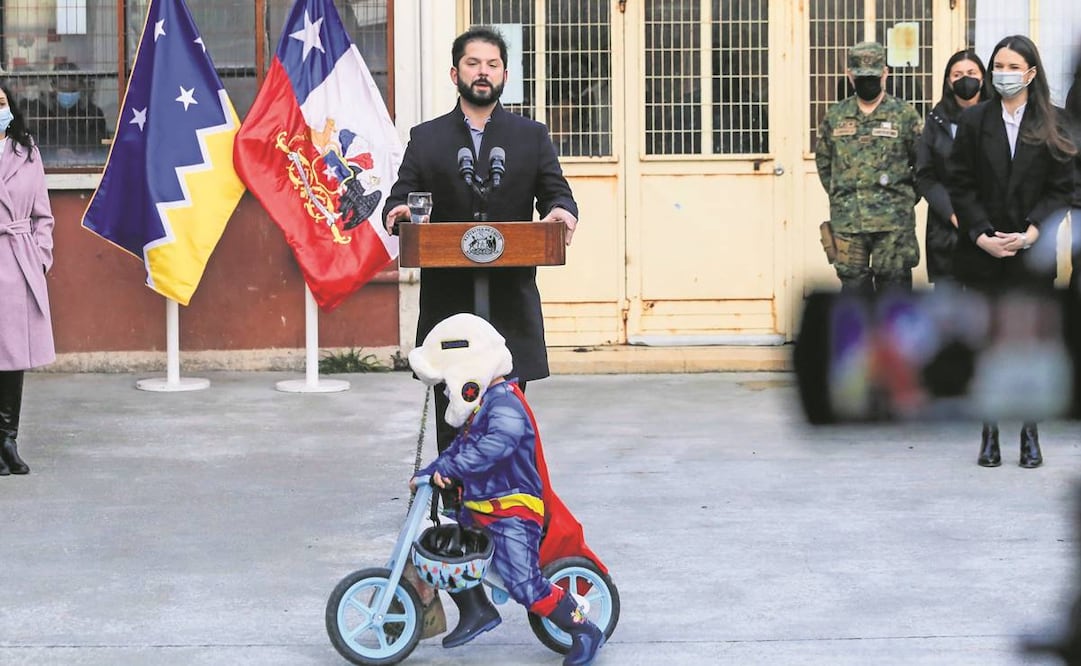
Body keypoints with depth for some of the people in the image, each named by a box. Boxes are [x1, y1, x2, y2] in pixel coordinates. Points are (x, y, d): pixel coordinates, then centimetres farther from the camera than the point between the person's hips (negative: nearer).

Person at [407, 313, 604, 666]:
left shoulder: (505, 405, -21)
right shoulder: (482, 404, 12)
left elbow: (495, 445, -37)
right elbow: (462, 446, 23)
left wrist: (448, 468, -38)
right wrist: (427, 472, 14)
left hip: (513, 511, -10)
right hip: (480, 508, 10)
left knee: (525, 584, -16)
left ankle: (584, 631, -3)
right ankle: (477, 611, 29)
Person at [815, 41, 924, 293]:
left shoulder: (904, 114, 1)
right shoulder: (835, 116, 9)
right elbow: (823, 161, 19)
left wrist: (905, 198, -1)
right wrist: (841, 197, 13)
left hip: (894, 222, -3)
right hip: (847, 222, 3)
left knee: (894, 282, 0)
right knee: (853, 283, 5)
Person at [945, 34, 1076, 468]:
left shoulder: (1051, 125, 3)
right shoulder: (973, 121, 4)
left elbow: (1061, 188, 0)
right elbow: (960, 185, 1)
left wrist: (1031, 233, -13)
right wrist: (982, 235, -10)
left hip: (1031, 255, 0)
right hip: (982, 254, 1)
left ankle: (1030, 435, 10)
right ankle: (990, 435, 9)